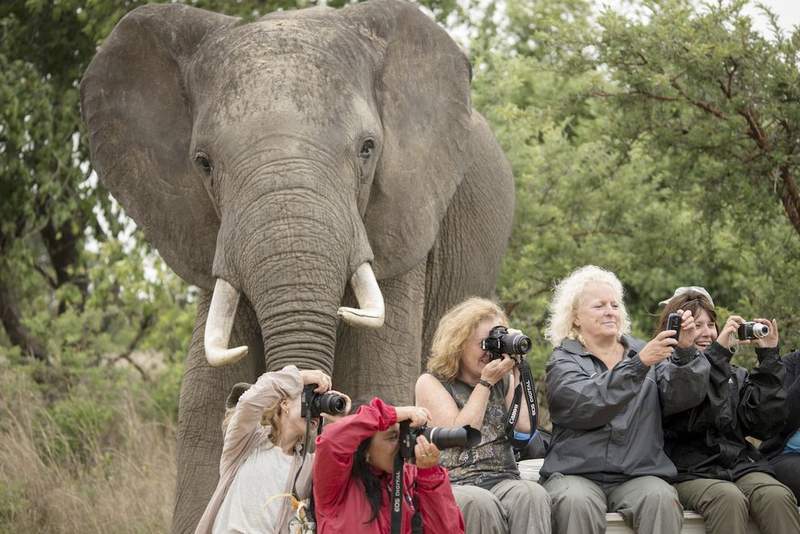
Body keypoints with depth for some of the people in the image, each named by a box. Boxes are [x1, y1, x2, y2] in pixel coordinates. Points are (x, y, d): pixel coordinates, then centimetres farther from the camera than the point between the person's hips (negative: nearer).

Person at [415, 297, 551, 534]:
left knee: (532, 495, -33)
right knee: (480, 502, -39)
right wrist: (486, 382, -2)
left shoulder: (503, 381, 19)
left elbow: (525, 427, 3)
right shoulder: (430, 383, 9)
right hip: (453, 485, -3)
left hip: (503, 481, 3)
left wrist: (516, 374, 5)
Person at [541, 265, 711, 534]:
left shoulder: (644, 351, 17)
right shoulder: (563, 362, 7)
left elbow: (682, 397, 1)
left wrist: (685, 352, -17)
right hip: (576, 473, -2)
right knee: (576, 502, -35)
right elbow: (586, 405, -14)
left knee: (661, 498, -30)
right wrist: (639, 364, -22)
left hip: (638, 474, 2)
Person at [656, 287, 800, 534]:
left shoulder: (735, 375, 20)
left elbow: (765, 425, 6)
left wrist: (769, 358, 4)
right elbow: (691, 420, -14)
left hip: (741, 465, 4)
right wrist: (718, 352, -14)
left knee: (778, 496, -28)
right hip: (691, 473, -4)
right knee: (728, 498, -36)